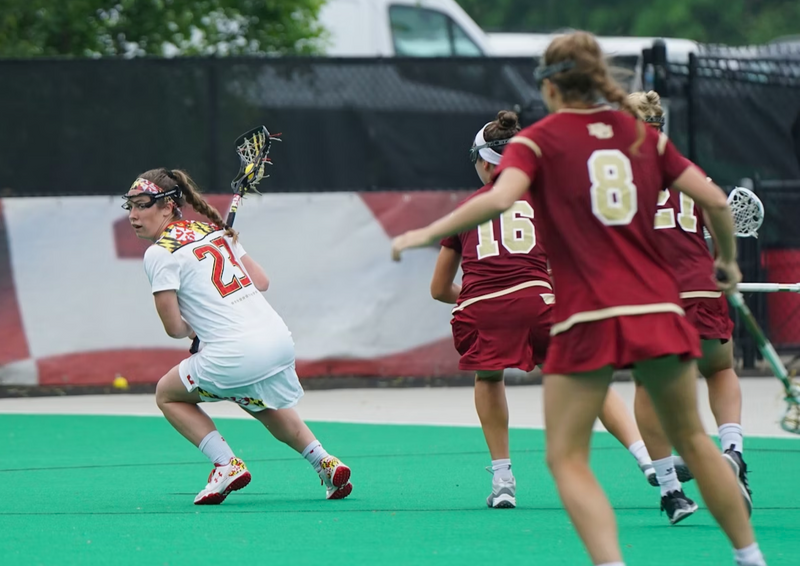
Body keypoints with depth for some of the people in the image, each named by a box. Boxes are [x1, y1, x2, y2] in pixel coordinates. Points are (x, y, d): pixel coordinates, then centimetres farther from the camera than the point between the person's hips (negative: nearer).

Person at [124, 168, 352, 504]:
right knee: (266, 407, 36)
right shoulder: (213, 229, 14)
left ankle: (227, 465, 5)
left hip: (236, 353, -7)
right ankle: (325, 462, 24)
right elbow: (261, 281, 16)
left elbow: (174, 327, -7)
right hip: (280, 340, 7)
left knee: (167, 395, 18)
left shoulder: (159, 254, -7)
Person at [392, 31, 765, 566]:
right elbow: (715, 201, 7)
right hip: (659, 308, 4)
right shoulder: (643, 135, 11)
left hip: (588, 318, -4)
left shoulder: (538, 140, 1)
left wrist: (427, 233, -9)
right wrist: (729, 262, 24)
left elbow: (500, 199, -18)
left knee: (568, 459, 2)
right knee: (692, 439, 20)